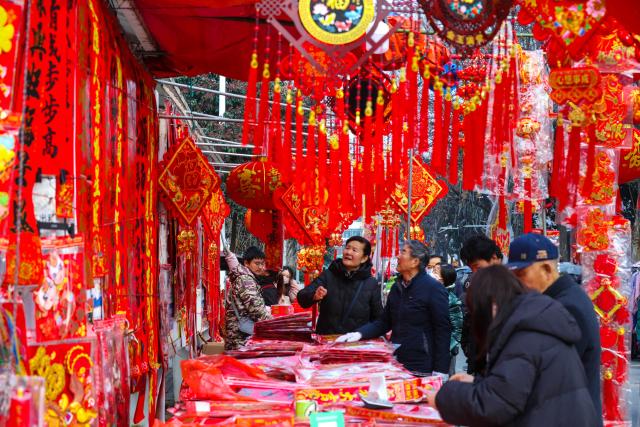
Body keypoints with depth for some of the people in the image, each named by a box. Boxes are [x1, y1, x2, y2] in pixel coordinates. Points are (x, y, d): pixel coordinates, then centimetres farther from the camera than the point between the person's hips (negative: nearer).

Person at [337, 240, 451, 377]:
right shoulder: (397, 286, 11)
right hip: (396, 364, 6)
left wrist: (440, 371, -17)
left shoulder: (433, 288, -10)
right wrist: (360, 333, 0)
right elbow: (385, 322, 17)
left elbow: (443, 330, -12)